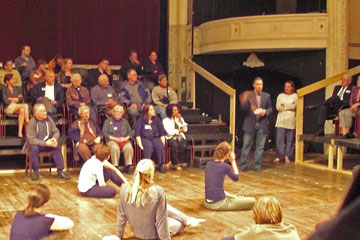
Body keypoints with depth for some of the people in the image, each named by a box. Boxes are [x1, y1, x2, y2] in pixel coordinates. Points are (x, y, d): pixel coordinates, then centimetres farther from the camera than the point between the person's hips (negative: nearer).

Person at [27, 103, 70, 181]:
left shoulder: (49, 119, -4)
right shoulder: (32, 122, -15)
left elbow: (56, 131, 3)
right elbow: (31, 139, -19)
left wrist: (54, 138, -21)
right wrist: (45, 143, -27)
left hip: (47, 142, 3)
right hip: (36, 143, -3)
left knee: (57, 146, -23)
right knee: (34, 148, -35)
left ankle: (60, 171, -19)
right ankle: (35, 172, -18)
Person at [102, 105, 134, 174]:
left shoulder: (124, 121, 21)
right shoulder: (108, 121, 12)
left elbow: (130, 132, 15)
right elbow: (104, 133, -1)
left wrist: (126, 138, -6)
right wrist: (115, 138, -12)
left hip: (124, 139, 2)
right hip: (112, 140, -2)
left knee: (129, 147, -32)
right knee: (115, 147, -38)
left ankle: (128, 166, -25)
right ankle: (115, 166, -28)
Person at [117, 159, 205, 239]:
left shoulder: (125, 189, -19)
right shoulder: (158, 192, -30)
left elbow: (121, 216, -6)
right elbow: (161, 221, -22)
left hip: (137, 232, 5)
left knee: (165, 207, 23)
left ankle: (187, 219, 34)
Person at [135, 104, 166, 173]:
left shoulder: (156, 119, 13)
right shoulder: (141, 120, 4)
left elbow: (162, 133, 11)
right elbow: (137, 134, -2)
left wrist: (163, 142, -4)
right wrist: (140, 144, -15)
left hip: (156, 138, 3)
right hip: (144, 138, -2)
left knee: (160, 145, -30)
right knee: (148, 146, -36)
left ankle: (160, 165, -22)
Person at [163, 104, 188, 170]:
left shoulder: (180, 119, 19)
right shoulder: (166, 120, 5)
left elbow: (185, 129, 10)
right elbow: (169, 132, -9)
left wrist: (181, 121, 1)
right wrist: (178, 131, 0)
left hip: (181, 137, 3)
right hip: (171, 138, -3)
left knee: (184, 146, -31)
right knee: (175, 145, -37)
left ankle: (178, 163, -18)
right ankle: (176, 165, -25)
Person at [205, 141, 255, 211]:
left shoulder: (209, 164, 6)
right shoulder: (225, 166, -12)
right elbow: (236, 178, 6)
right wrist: (233, 161, 8)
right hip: (219, 204, -8)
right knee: (252, 201, 0)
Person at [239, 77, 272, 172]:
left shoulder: (267, 96, 7)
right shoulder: (248, 95, 1)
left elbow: (270, 108, 12)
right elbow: (243, 110, -2)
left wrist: (265, 111, -9)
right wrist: (243, 102, -22)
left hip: (262, 124, 2)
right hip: (250, 123, -2)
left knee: (260, 146, 5)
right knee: (246, 145, 2)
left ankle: (257, 165, 13)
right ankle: (243, 165, 9)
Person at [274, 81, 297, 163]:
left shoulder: (295, 96, 9)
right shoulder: (280, 96, 14)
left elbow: (294, 106, -6)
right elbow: (278, 107, 1)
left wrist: (284, 106, -4)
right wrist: (290, 107, -4)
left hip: (291, 120, -1)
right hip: (281, 120, 1)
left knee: (290, 139, -2)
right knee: (279, 139, -6)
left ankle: (287, 156, 4)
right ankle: (278, 156, -2)